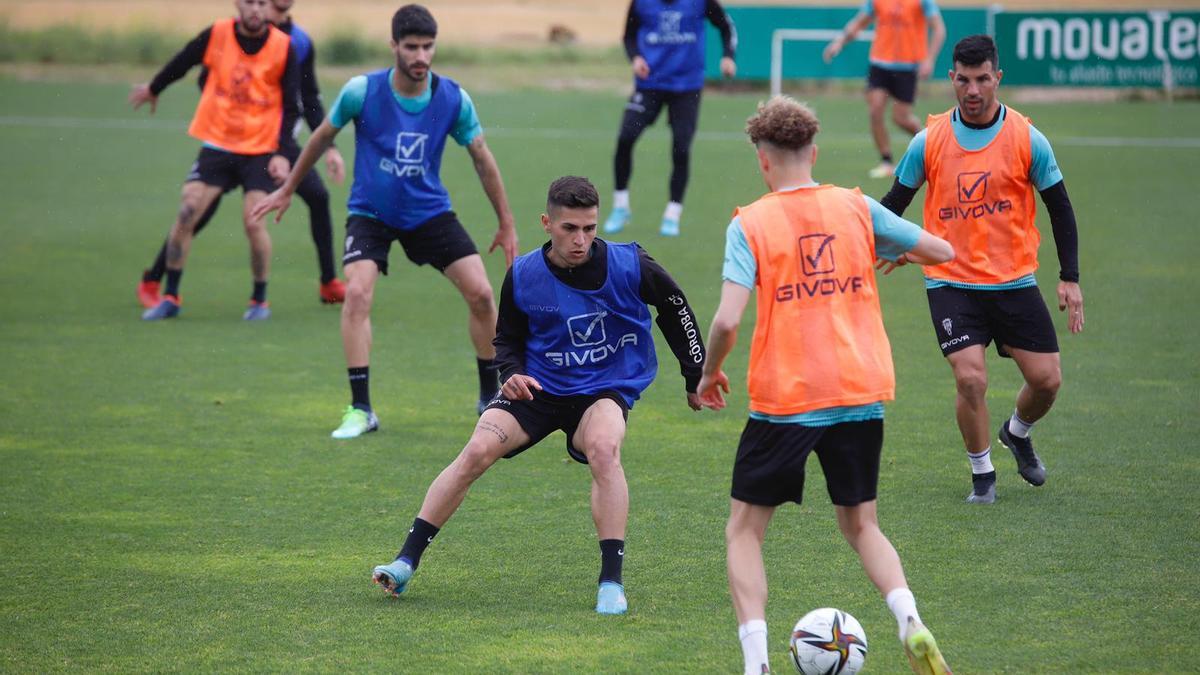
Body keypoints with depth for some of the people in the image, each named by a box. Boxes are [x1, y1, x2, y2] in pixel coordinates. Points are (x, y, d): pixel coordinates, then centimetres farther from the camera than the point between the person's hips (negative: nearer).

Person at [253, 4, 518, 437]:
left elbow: (482, 159, 1)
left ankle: (491, 396, 14)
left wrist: (506, 224, 6)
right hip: (370, 212, -2)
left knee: (481, 292, -7)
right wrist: (287, 190, 12)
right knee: (357, 293, -23)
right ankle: (360, 410, -15)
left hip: (429, 211, 2)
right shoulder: (361, 92, -17)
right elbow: (322, 137, 1)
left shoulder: (453, 99, -13)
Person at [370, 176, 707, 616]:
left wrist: (696, 378, 12)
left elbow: (676, 309, 5)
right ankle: (407, 561, -10)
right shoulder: (523, 276, -10)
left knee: (602, 447, -34)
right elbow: (507, 339, 8)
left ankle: (611, 582, -28)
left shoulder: (629, 267, -14)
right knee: (477, 451, -20)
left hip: (606, 389, -2)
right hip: (539, 388, 2)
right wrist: (513, 373, -14)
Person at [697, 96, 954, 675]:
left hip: (782, 401, -3)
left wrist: (709, 373, 5)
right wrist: (894, 253, 30)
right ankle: (910, 621, -7)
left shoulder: (749, 224, -5)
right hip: (861, 394, 3)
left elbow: (727, 321, -14)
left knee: (744, 528, 12)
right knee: (861, 524, 19)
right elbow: (941, 252, 10)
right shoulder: (856, 208, 4)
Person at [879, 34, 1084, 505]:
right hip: (950, 282, -1)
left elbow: (1059, 208, 3)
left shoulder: (1027, 139, -5)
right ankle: (982, 474, 7)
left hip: (1014, 281, 1)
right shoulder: (929, 141, -3)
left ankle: (1018, 433, 34)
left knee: (1047, 379, -1)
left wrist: (1070, 278, -2)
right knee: (971, 378, -17)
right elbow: (895, 204, 7)